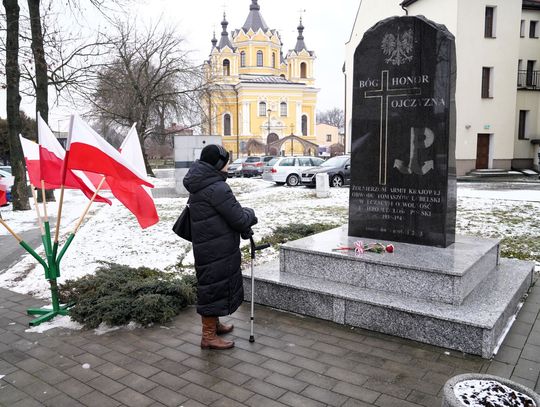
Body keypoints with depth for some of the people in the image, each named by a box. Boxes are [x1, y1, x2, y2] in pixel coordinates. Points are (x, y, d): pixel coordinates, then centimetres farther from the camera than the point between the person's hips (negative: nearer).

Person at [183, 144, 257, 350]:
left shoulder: (199, 186, 10)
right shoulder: (217, 188, -22)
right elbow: (239, 218, -18)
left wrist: (244, 226, 10)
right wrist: (250, 214, 3)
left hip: (207, 246, 10)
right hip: (216, 250, -10)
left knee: (218, 284, 23)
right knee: (214, 286, 2)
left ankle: (214, 324, 40)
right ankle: (208, 337, 15)